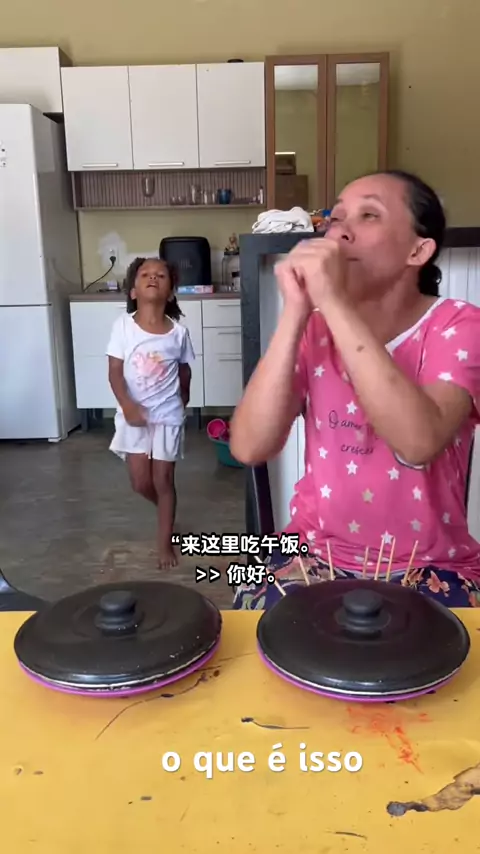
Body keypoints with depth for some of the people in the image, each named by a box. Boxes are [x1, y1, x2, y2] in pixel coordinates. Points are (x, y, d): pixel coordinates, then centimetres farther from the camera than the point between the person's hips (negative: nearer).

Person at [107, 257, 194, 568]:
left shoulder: (178, 332, -9)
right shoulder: (123, 325, -9)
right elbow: (115, 372, -9)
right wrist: (128, 406, -22)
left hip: (168, 416, -1)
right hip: (134, 415, 1)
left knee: (163, 480, 7)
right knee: (141, 483, 6)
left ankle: (165, 543, 23)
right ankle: (166, 509, 39)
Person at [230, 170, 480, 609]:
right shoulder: (315, 327, 0)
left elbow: (420, 442, -31)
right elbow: (249, 448, -15)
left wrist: (335, 302, -29)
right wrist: (295, 311, -22)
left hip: (429, 567, -2)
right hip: (316, 552, 2)